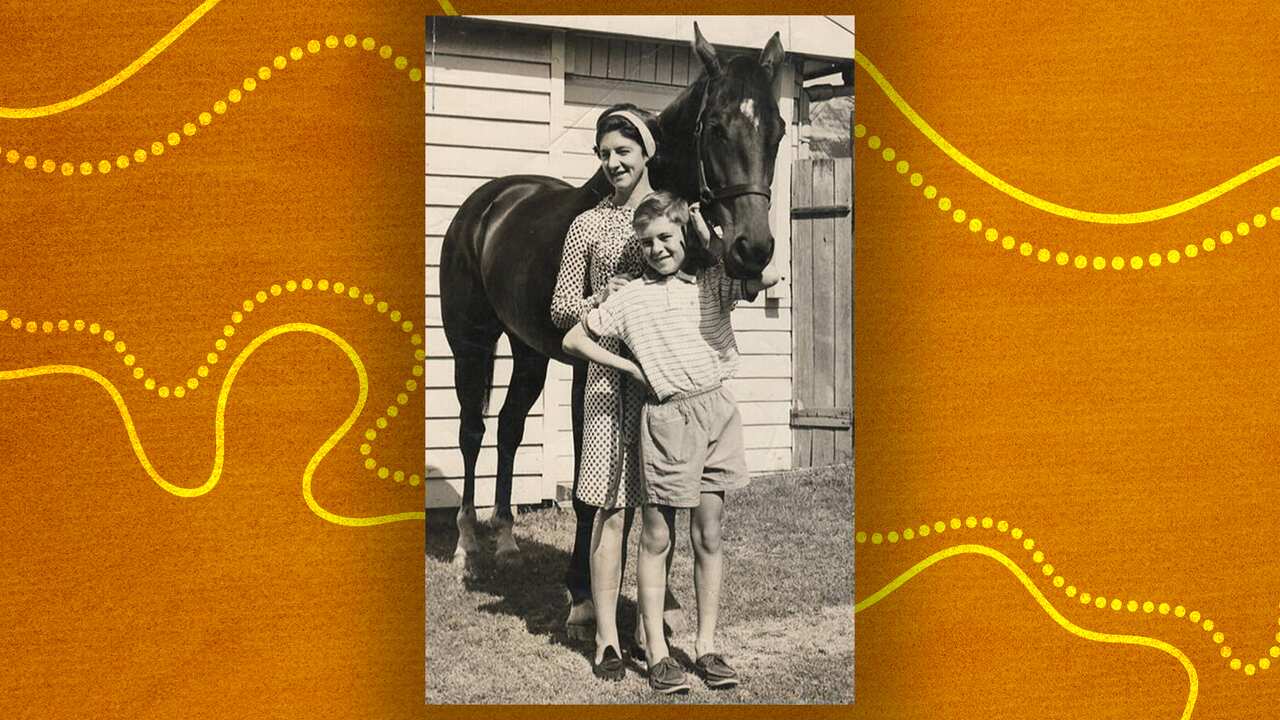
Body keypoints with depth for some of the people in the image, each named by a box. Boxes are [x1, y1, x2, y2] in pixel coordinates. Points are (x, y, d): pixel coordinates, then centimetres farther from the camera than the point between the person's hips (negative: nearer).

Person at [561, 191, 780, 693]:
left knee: (709, 535, 8)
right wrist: (631, 368, 1)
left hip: (717, 410, 2)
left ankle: (706, 647, 18)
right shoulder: (629, 298, 1)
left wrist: (714, 240, -6)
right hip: (667, 417, -2)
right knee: (657, 537, 3)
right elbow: (573, 340, 8)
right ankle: (657, 653, 10)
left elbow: (768, 277, -14)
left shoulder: (714, 282, 4)